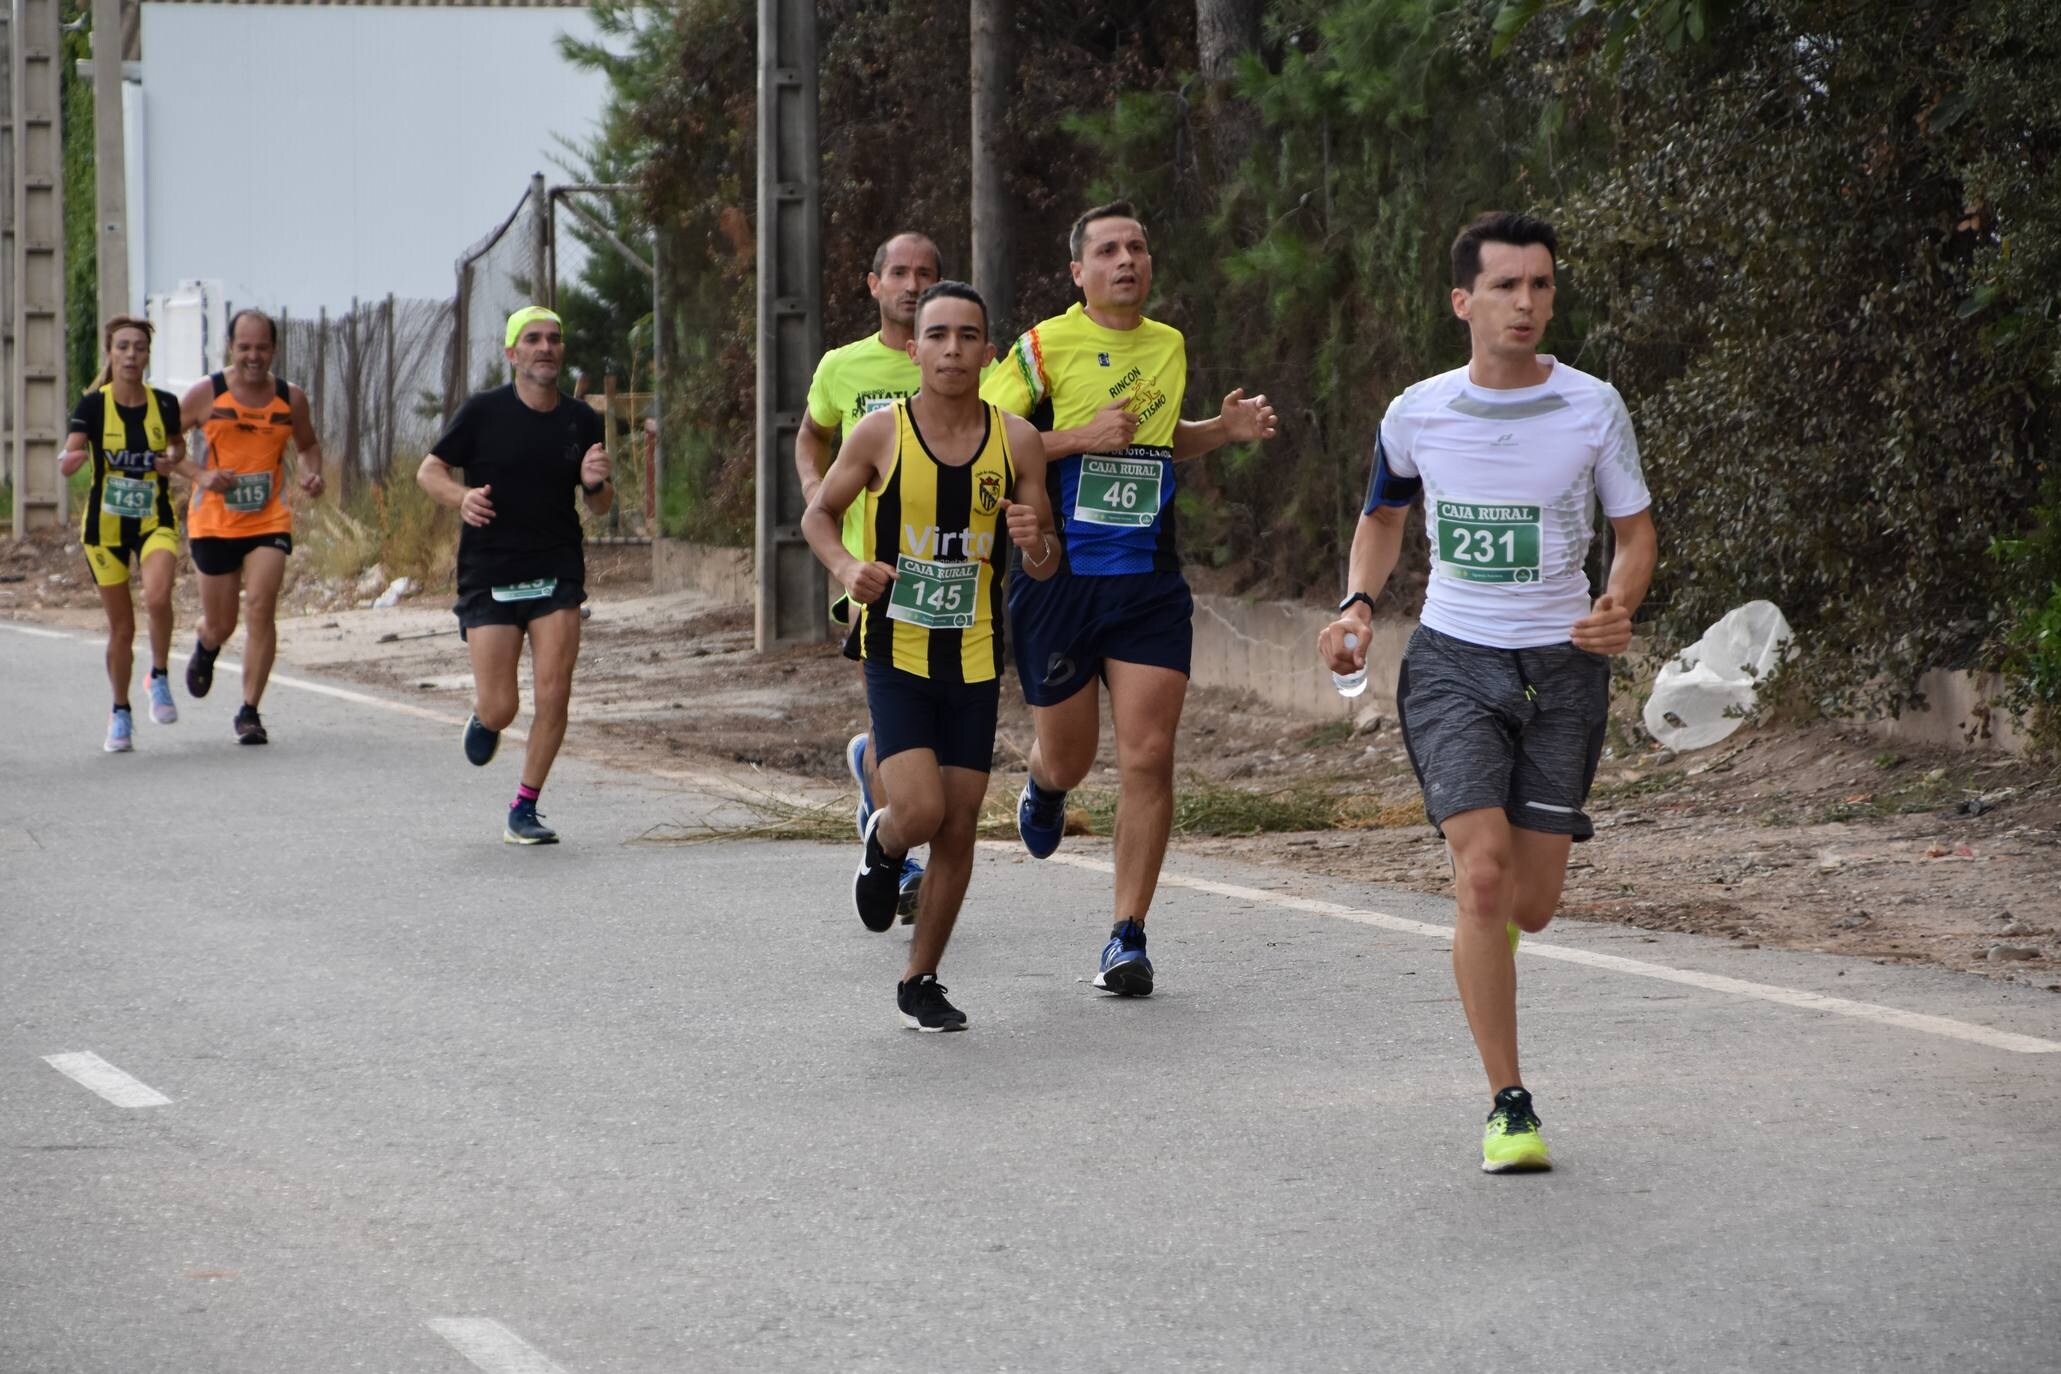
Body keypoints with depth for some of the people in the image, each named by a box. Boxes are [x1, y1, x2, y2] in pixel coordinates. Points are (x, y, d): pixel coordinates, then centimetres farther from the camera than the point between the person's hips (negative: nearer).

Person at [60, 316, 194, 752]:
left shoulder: (165, 404, -3)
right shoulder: (93, 406, -9)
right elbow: (66, 464, -19)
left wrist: (175, 462, -4)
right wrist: (74, 457, -42)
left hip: (156, 522, 0)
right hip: (105, 525, 0)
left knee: (157, 597, -28)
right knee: (121, 626, 4)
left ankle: (160, 678, -4)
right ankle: (120, 713, 23)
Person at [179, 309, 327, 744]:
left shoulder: (291, 398, 2)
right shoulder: (206, 394, -5)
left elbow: (308, 445, 20)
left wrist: (312, 475, -2)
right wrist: (201, 476, -15)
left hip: (269, 522, 1)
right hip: (214, 522, -1)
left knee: (260, 610, -15)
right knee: (221, 625, 8)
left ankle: (249, 712, -6)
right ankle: (205, 650, 47)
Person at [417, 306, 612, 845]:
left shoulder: (582, 421, 6)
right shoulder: (484, 411, -3)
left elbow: (601, 507, 15)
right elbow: (428, 471, 4)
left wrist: (596, 484, -9)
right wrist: (461, 496, -17)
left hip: (558, 576, 2)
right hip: (489, 577, -2)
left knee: (553, 696, -10)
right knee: (501, 708, -7)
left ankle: (524, 810, 6)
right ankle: (482, 718, 32)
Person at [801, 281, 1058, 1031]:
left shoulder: (1017, 441, -3)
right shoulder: (881, 434, -8)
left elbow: (1044, 566, 3)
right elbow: (819, 513, 7)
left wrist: (1038, 544, -21)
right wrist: (847, 568, -13)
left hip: (975, 659, 2)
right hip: (896, 655, -2)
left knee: (959, 827, 4)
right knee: (920, 811, -17)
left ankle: (920, 981, 20)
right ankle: (881, 843, 21)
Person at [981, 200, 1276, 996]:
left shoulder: (1169, 347, 11)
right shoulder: (1044, 348, -6)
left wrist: (1226, 429, 10)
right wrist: (1079, 438, -18)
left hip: (1149, 583, 3)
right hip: (1057, 578, -3)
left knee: (1148, 758, -8)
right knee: (1068, 759, 9)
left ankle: (1128, 937, -1)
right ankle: (1043, 787, 49)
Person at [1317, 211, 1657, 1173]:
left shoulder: (1592, 408, -3)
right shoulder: (1416, 415, 0)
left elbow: (1635, 528, 6)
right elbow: (1382, 517, 18)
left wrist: (1620, 606, -13)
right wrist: (1357, 605, 1)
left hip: (1561, 665, 1)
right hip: (1453, 660, -1)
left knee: (1530, 904, 1)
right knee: (1484, 875, -17)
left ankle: (1485, 929, 42)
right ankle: (1509, 1108, -9)